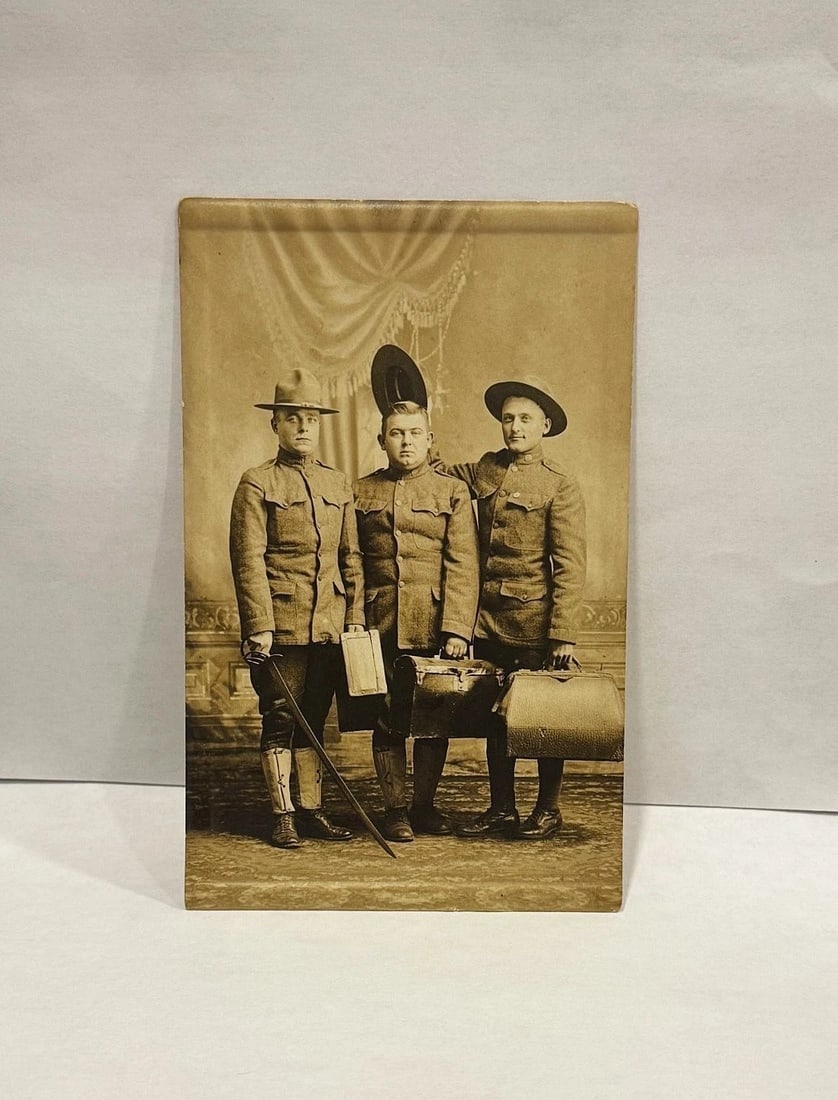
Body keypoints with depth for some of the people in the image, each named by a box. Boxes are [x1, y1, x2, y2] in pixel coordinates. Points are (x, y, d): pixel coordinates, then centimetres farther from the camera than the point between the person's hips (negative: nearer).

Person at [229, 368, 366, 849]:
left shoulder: (339, 484, 13)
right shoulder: (257, 484, -1)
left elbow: (352, 556, 13)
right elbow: (248, 560, -7)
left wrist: (355, 616, 6)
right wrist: (259, 625, -13)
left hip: (329, 624, 4)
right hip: (281, 623, -4)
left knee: (315, 719, 11)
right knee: (280, 719, 2)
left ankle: (312, 810, 20)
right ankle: (284, 815, 11)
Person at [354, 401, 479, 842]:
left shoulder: (452, 492, 4)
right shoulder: (361, 492, 9)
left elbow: (463, 567, -3)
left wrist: (456, 628, -12)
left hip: (435, 626, -1)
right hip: (381, 626, 1)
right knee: (387, 719, 5)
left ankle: (424, 805, 23)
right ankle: (394, 808, 19)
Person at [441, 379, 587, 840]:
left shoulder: (560, 486, -7)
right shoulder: (485, 469, 7)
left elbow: (570, 567, -11)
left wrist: (563, 634, -16)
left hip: (536, 624, -5)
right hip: (488, 620, 5)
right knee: (494, 718, 13)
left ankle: (547, 810, 23)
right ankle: (501, 807, 26)